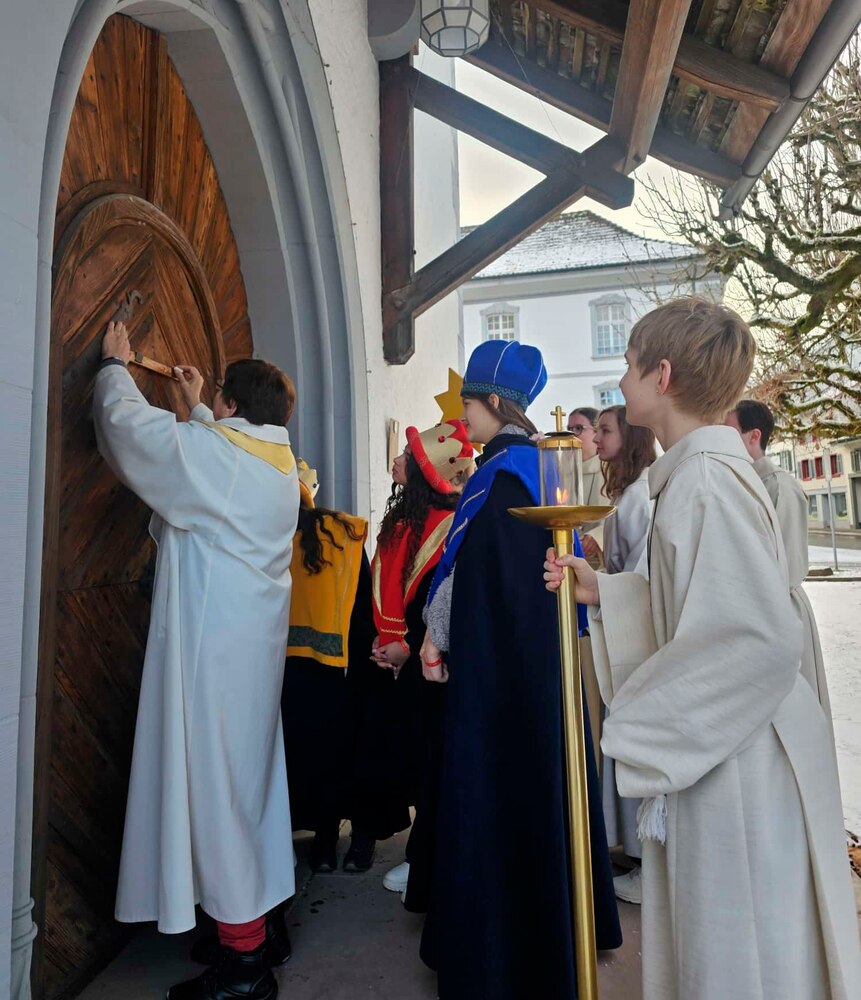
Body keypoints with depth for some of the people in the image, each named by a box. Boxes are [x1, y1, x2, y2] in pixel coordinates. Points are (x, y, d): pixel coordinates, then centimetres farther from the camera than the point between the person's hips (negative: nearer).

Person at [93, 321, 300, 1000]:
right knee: (247, 777, 17)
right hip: (258, 641, 8)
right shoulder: (281, 463, 8)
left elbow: (126, 422, 1)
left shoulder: (207, 448, -13)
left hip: (212, 644, -8)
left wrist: (115, 365, 19)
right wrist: (197, 409, 39)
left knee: (211, 785, 0)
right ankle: (259, 918, 32)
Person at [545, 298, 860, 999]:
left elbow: (762, 636, -27)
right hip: (714, 759, 9)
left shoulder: (708, 476, -20)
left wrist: (639, 724, -18)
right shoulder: (699, 471, 9)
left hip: (742, 766, -9)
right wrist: (602, 592, 10)